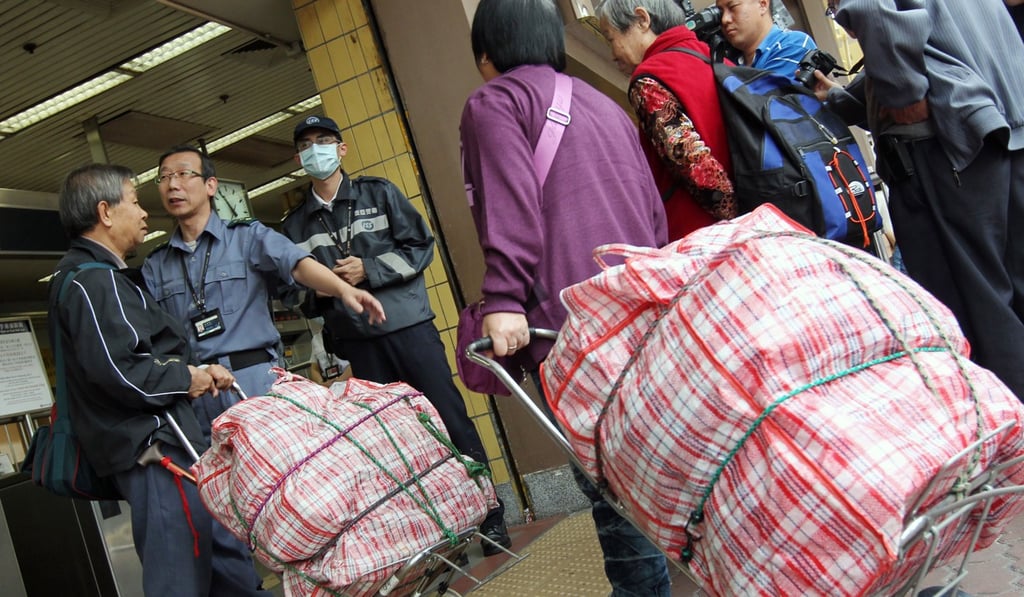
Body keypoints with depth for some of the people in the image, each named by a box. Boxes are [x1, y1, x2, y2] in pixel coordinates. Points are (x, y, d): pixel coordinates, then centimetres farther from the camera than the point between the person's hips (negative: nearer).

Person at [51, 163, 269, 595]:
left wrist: (197, 371, 11)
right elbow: (120, 371, -26)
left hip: (158, 440, 11)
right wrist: (186, 378, -10)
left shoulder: (92, 276, 19)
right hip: (152, 447, -11)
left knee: (227, 561, 18)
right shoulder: (93, 281, -15)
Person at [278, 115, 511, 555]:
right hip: (358, 341, 3)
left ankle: (490, 515, 10)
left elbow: (419, 246, 0)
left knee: (450, 416, -2)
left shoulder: (379, 193, 6)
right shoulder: (295, 226, 13)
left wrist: (369, 270, -11)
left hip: (409, 324, -2)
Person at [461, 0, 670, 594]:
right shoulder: (605, 103, 25)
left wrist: (504, 300, -17)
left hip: (569, 325, -7)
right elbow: (654, 210, 24)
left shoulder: (494, 102, 4)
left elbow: (511, 207, -13)